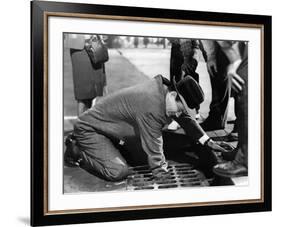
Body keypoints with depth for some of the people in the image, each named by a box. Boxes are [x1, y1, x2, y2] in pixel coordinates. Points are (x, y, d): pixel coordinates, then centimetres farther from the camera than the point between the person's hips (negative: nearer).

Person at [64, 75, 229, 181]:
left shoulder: (164, 88, -6)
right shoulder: (152, 108, -34)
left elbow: (186, 120, 10)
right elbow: (154, 148, -25)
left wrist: (208, 141, 9)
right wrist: (161, 174, -13)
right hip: (90, 128, -9)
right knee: (119, 172, -22)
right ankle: (76, 151, -5)